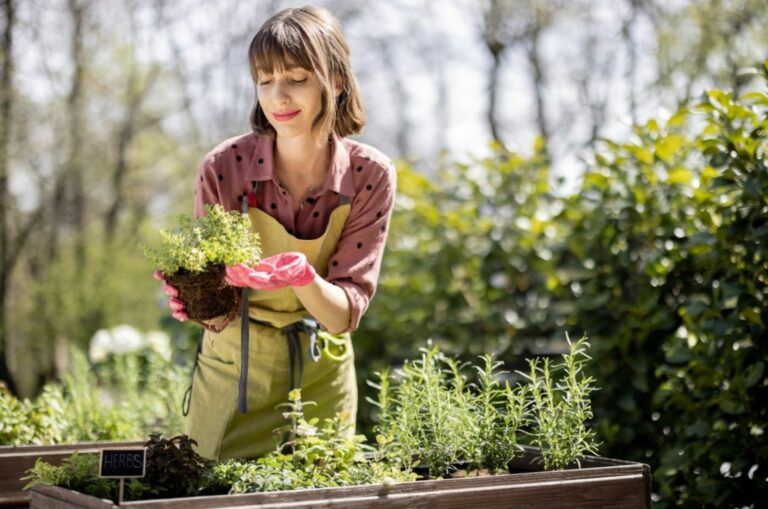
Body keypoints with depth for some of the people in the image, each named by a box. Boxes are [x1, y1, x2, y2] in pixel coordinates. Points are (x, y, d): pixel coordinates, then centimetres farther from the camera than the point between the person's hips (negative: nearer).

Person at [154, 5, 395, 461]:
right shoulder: (224, 167, -18)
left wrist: (303, 277, -36)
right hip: (236, 370, -1)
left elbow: (346, 312, -16)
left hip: (323, 376, 1)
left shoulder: (370, 175, -14)